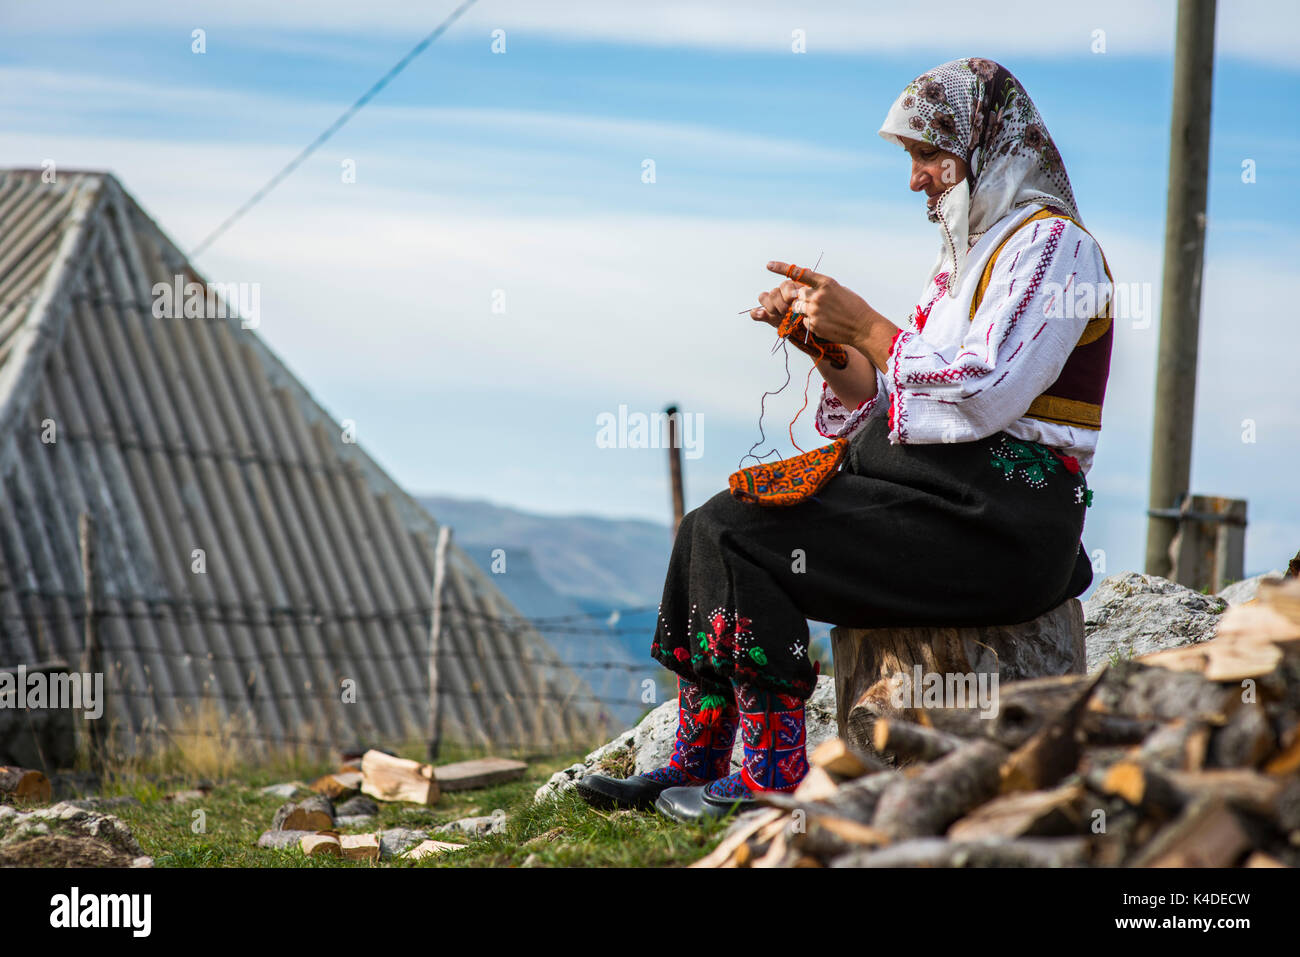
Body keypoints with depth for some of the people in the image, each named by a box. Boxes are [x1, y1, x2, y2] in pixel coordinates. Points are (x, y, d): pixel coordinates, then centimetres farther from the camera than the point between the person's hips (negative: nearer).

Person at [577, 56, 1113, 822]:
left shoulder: (1050, 243, -9)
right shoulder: (972, 251, 21)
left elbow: (987, 395, -21)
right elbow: (886, 401, 18)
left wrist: (863, 326, -15)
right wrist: (821, 341, 2)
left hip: (993, 522, -10)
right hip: (931, 491, 10)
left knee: (737, 535, -18)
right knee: (710, 527, 1)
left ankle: (774, 775, -11)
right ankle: (698, 764, 3)